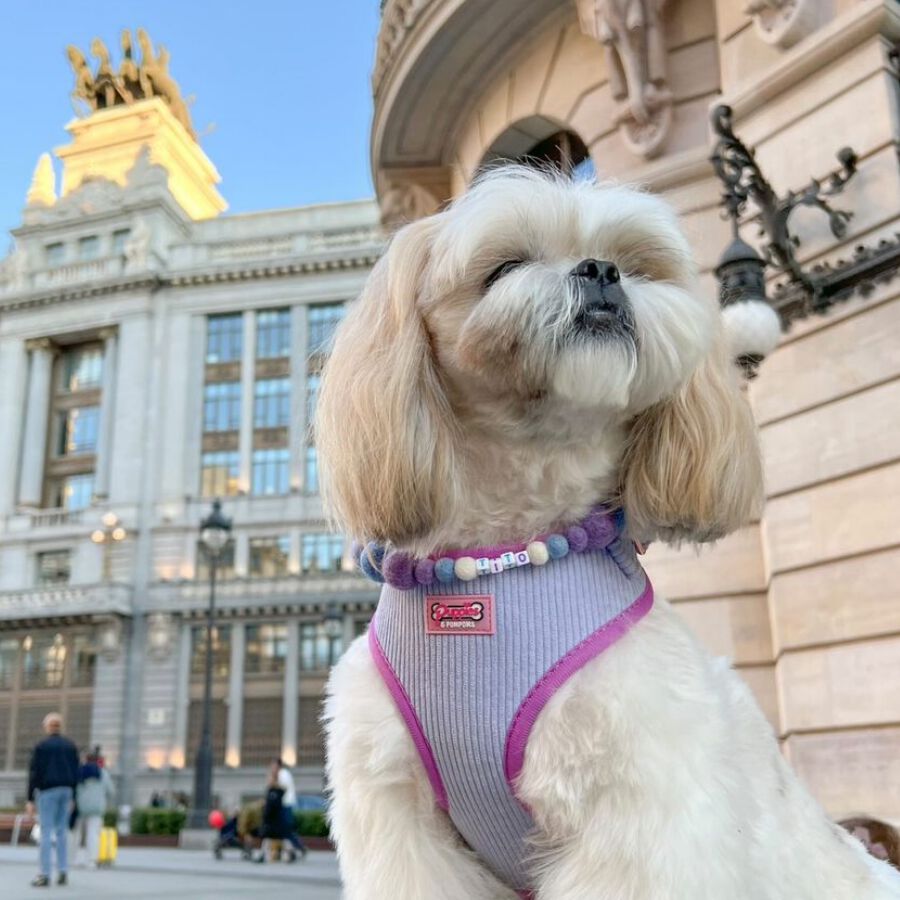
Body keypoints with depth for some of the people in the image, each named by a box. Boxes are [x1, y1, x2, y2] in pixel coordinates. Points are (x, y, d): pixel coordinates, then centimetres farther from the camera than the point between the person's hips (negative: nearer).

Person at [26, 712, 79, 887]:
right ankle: (63, 872, 7)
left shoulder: (40, 746, -5)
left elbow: (34, 773, -10)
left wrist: (30, 799, -7)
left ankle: (44, 875, -4)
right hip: (66, 790, 5)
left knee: (46, 832, -2)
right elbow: (75, 772, 9)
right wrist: (72, 798, 15)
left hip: (47, 790, -5)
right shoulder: (70, 746, 10)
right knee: (62, 832, 11)